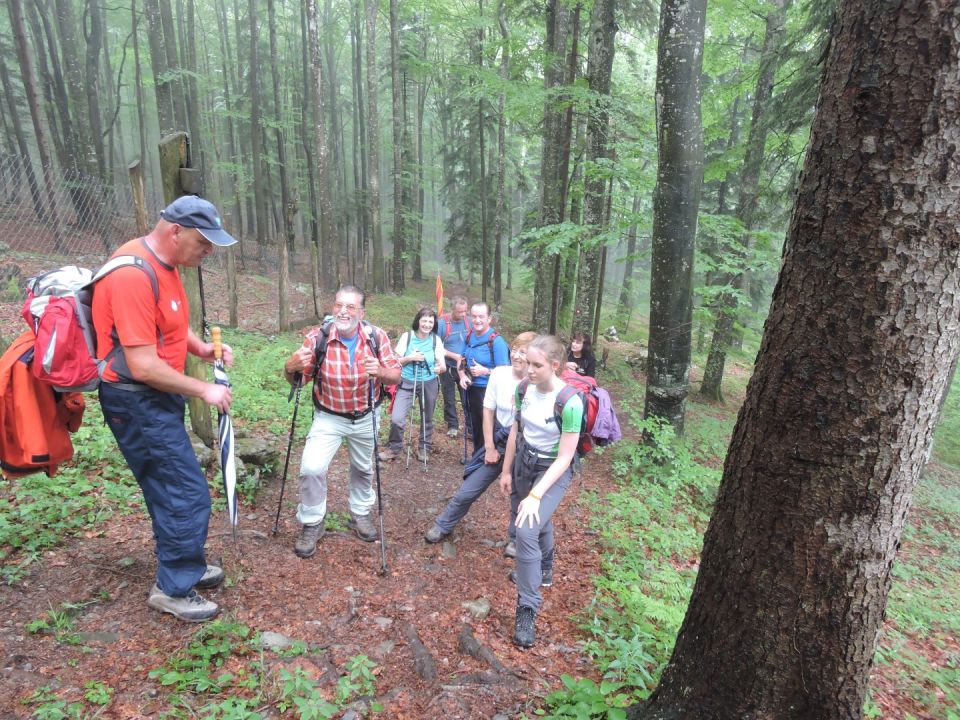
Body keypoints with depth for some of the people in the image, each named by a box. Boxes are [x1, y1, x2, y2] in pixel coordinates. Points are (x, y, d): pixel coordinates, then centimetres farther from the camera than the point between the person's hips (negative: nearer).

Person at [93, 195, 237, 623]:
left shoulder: (164, 263, 5)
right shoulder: (134, 276, -25)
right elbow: (143, 367, -27)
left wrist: (201, 348, 2)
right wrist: (204, 390, -16)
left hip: (158, 396, 10)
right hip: (137, 402, -10)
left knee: (171, 489, 20)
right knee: (188, 494, -4)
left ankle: (184, 567, 37)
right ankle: (174, 590, 15)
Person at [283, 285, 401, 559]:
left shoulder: (377, 337, -17)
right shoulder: (317, 337, -21)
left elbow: (396, 376, -13)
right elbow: (296, 379, -13)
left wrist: (380, 371, -36)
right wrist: (291, 367, -37)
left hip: (365, 418, 2)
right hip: (329, 417, -2)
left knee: (363, 469, 19)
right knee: (312, 467, -17)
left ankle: (360, 514, 44)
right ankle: (311, 524, 7)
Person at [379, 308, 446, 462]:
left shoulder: (436, 340, -3)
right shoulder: (406, 336, -6)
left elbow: (443, 366, -5)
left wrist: (440, 368, -29)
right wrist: (410, 358, -20)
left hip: (429, 384, 1)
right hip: (407, 383, -1)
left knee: (427, 419, 13)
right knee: (396, 418, -10)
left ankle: (424, 448, 35)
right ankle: (395, 448, 13)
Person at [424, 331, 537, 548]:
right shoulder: (499, 374, -10)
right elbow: (488, 411, -1)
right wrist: (490, 448, -1)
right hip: (498, 442, 3)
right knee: (467, 492, 10)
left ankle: (516, 539, 37)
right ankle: (442, 526, 33)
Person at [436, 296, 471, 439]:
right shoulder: (442, 323, -14)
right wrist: (454, 356, -18)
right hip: (448, 368, -1)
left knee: (468, 399, 3)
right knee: (449, 400, 13)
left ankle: (470, 428, 15)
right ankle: (452, 426, 30)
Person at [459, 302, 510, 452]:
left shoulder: (497, 341, -19)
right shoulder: (470, 336, 1)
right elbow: (463, 360, 14)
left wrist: (485, 371, -28)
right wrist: (463, 376, -4)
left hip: (489, 391, -7)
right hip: (472, 389, 7)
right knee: (475, 426, 22)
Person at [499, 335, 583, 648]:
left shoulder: (570, 402, -28)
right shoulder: (524, 389, -10)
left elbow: (564, 458, -24)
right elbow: (516, 431, 4)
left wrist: (535, 495, -26)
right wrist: (506, 471, 9)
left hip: (552, 471, -6)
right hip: (523, 463, 6)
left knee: (527, 530, -20)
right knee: (538, 521, 26)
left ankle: (528, 608, -2)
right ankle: (544, 569, 56)